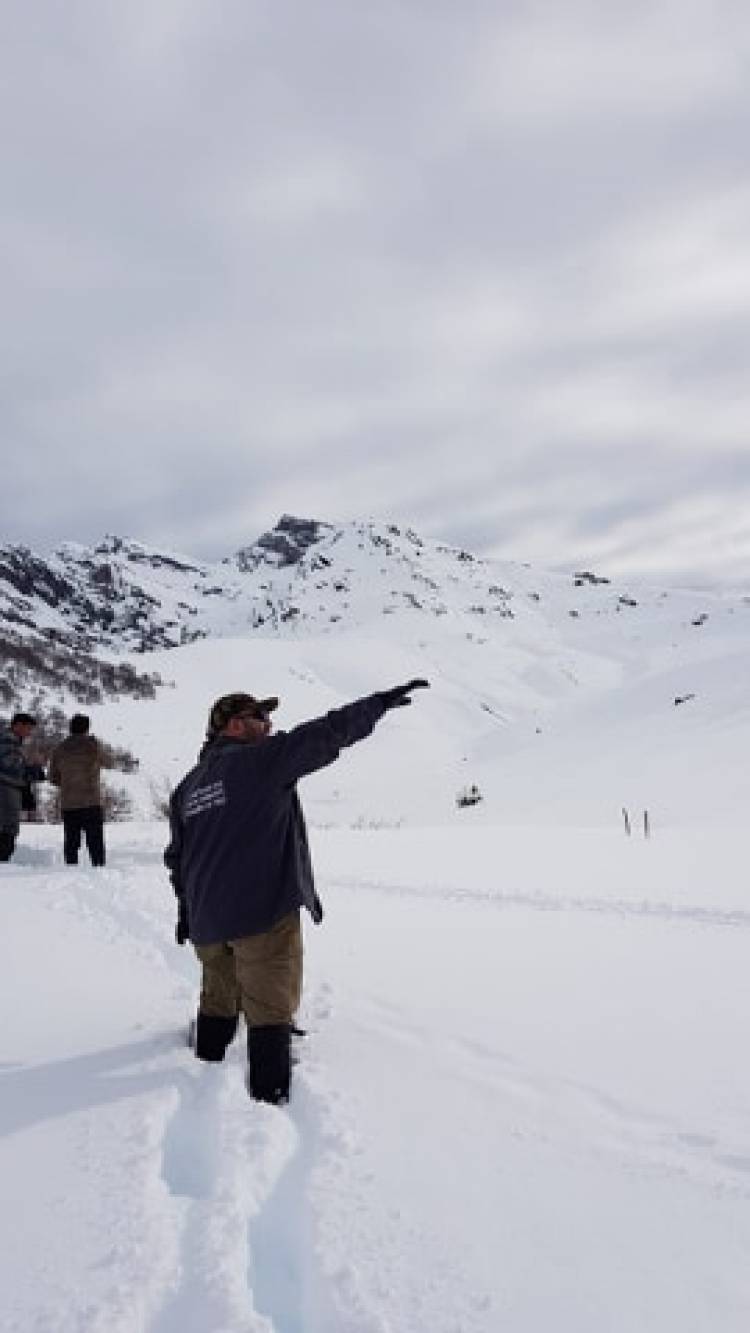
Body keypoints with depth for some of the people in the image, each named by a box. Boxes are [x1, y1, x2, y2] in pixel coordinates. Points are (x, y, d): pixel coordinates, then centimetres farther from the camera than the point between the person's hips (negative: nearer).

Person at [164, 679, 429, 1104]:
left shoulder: (188, 786, 13)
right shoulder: (260, 760, -10)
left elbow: (177, 856, 19)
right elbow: (321, 737, -12)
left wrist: (187, 907, 29)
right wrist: (380, 703, -6)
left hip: (207, 920, 8)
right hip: (264, 912, -7)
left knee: (219, 1000, 22)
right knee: (270, 1009, 0)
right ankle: (270, 1098, 1)